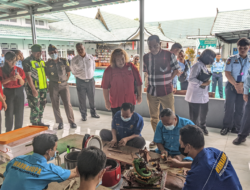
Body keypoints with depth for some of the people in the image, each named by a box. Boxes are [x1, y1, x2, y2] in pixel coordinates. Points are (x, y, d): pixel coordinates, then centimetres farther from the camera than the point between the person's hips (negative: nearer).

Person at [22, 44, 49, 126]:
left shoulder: (41, 61, 15)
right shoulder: (27, 61, -9)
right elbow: (28, 76, -15)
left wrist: (46, 85, 18)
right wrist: (33, 89, -20)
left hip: (43, 88, 8)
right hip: (34, 88, -8)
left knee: (42, 105, 13)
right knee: (35, 107, -5)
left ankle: (39, 122, 27)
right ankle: (34, 124, 6)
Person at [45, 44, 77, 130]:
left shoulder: (64, 61, 3)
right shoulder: (48, 63, 2)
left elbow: (68, 72, 10)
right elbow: (47, 75, 11)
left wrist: (65, 80, 5)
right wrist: (53, 81, 5)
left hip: (64, 85, 0)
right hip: (53, 86, 1)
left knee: (68, 104, -5)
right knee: (55, 105, 4)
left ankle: (72, 122, 7)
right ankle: (60, 122, 17)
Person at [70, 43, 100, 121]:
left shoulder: (90, 57, -2)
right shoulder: (74, 60, -6)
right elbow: (73, 71, 9)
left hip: (91, 80, 1)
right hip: (80, 81, -1)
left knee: (92, 98, 10)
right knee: (82, 99, 4)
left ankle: (93, 113, 27)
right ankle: (83, 115, 19)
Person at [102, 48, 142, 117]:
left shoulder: (131, 67, -5)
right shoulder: (109, 70, -9)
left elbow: (138, 83, 3)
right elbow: (105, 87, -5)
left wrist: (139, 96, 6)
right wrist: (107, 101, -4)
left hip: (130, 101, 2)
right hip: (115, 103, -1)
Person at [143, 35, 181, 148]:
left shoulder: (169, 55, -9)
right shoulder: (146, 57, 1)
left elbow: (176, 69, 2)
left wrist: (168, 80, -2)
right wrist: (152, 81, 5)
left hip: (166, 92, -3)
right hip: (151, 92, 4)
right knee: (153, 117, 16)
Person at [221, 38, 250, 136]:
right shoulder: (231, 59, 0)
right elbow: (227, 73, -6)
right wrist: (235, 85, -15)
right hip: (231, 85, -2)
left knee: (240, 108, 6)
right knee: (229, 106, -3)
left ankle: (236, 128, 17)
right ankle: (226, 126, 9)